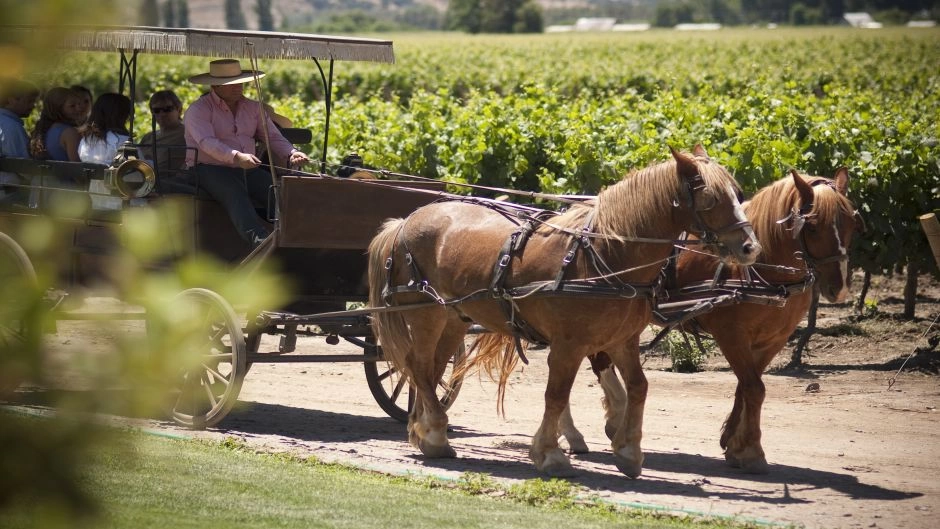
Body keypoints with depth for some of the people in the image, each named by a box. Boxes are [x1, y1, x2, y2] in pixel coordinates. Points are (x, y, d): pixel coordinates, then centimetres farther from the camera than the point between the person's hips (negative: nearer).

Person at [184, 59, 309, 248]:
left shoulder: (253, 108, 18)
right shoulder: (198, 110, -2)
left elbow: (273, 137, 13)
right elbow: (207, 142, -19)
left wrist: (290, 154, -11)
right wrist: (236, 157, -37)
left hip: (247, 170, 6)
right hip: (209, 169, -6)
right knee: (235, 193, -37)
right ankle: (257, 238, -60)